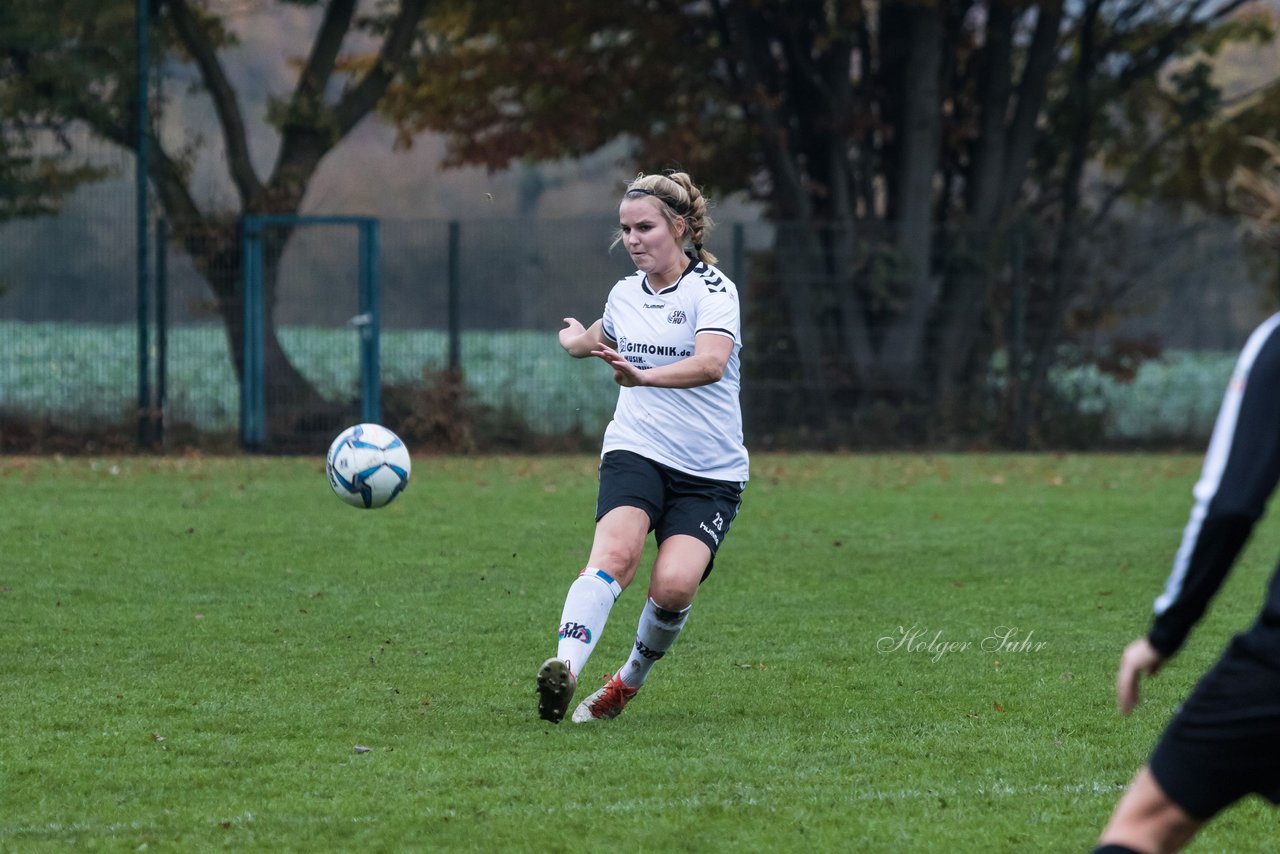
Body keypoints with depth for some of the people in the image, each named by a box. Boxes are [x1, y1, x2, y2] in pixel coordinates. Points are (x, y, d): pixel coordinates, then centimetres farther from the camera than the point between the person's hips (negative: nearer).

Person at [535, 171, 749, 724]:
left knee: (674, 585, -21)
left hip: (710, 473, -3)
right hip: (635, 451, 3)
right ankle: (564, 669, -46)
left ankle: (630, 680, 7)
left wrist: (643, 376, -42)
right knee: (615, 553, -27)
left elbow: (711, 363, -30)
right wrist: (578, 340, 49)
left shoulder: (713, 290, -9)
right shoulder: (625, 294, 10)